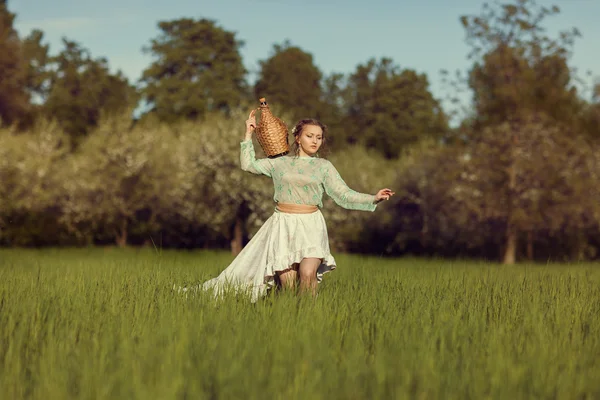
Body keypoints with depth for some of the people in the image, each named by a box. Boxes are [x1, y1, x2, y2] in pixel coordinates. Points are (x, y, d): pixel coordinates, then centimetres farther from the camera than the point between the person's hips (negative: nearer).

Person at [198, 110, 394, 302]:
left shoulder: (323, 166, 7)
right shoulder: (280, 163, 12)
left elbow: (344, 195, 1)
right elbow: (248, 164, 17)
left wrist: (373, 199, -11)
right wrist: (249, 134, 16)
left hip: (310, 225, -1)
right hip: (282, 224, 1)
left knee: (308, 274, -24)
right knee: (286, 283, -7)